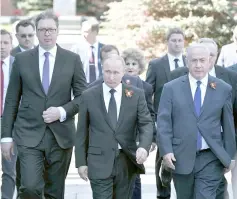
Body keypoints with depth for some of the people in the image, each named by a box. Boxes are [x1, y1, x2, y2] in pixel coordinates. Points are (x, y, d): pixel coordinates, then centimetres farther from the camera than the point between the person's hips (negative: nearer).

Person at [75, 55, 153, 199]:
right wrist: (81, 162, 3)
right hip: (100, 162, -1)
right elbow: (82, 131, 6)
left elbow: (146, 124, -3)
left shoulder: (136, 95, 3)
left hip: (127, 161, 2)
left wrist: (144, 147, -23)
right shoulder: (89, 96, 2)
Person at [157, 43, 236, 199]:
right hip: (181, 157, 1)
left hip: (211, 158, -1)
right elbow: (164, 122, -1)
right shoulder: (171, 88, 3)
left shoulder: (224, 89, 4)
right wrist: (166, 150, -12)